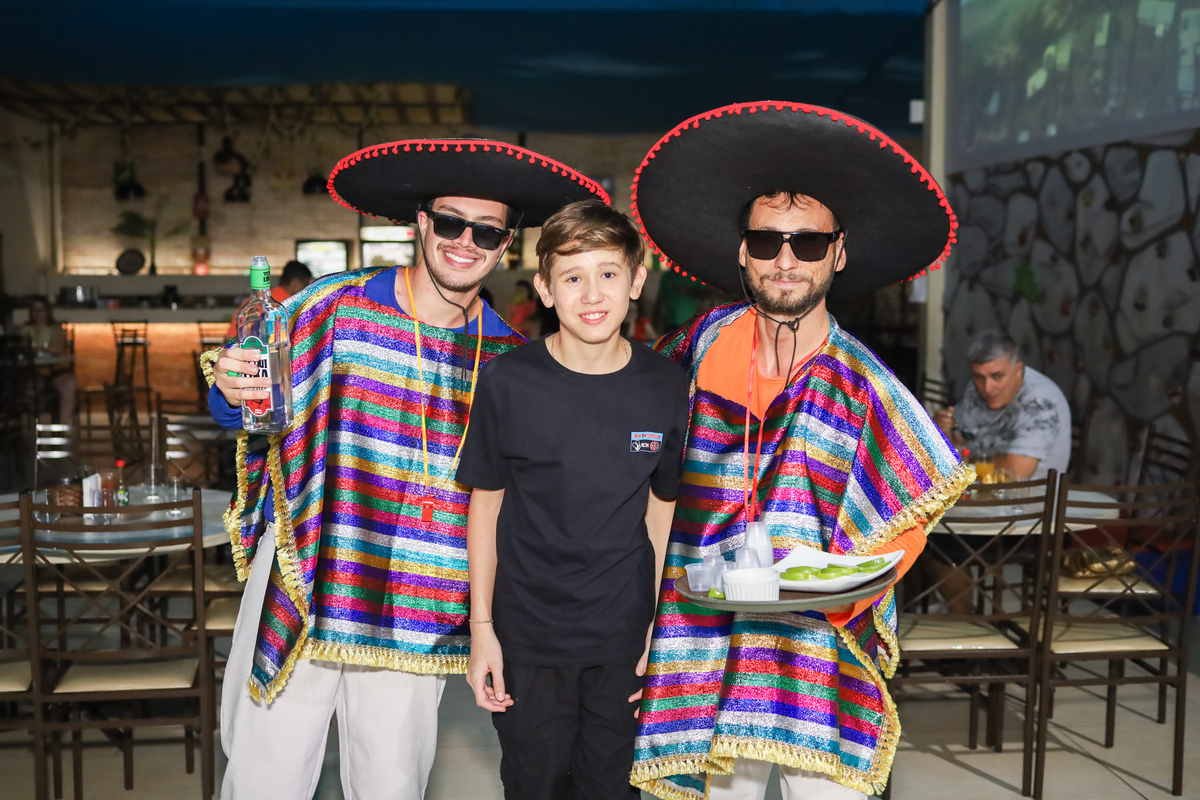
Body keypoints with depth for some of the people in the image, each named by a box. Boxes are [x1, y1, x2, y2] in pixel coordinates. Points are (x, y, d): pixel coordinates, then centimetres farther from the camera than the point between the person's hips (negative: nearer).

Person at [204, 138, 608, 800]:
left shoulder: (510, 356, 3)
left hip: (419, 615, 2)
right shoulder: (335, 306, -5)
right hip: (305, 587, -2)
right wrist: (231, 389, -20)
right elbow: (246, 407, 3)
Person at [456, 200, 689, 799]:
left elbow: (662, 508, 3)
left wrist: (659, 629, 2)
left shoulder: (666, 388, -6)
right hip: (527, 640, -1)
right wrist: (481, 625, -3)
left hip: (625, 641, 1)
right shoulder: (508, 382, -10)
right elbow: (486, 502, -2)